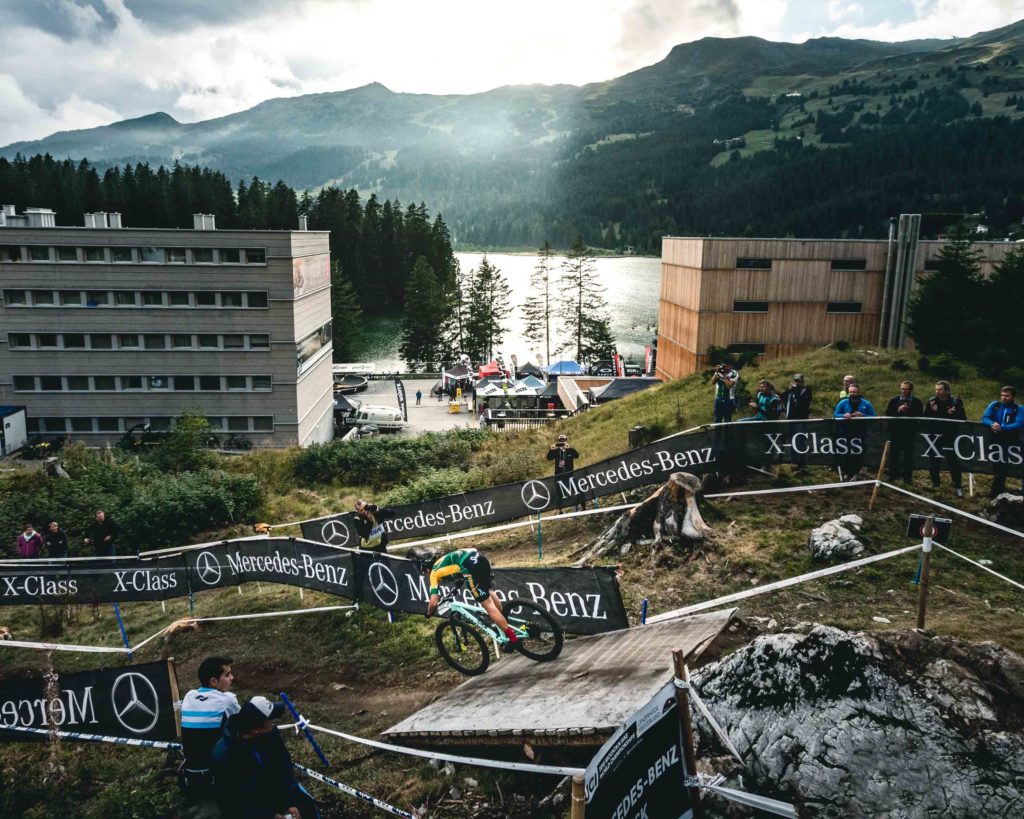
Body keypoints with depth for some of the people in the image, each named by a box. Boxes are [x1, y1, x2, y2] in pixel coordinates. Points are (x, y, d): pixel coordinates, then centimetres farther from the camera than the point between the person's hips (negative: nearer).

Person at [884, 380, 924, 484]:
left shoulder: (917, 402, 5)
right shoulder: (894, 400, 10)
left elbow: (920, 416, -6)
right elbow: (887, 413, -1)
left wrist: (908, 411, -17)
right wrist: (898, 410, -15)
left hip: (910, 432, -1)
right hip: (895, 431, 1)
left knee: (908, 455, 3)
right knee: (893, 454, 4)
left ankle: (908, 477, 10)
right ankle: (892, 475, 12)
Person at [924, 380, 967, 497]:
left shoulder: (956, 402, -3)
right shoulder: (931, 401, 1)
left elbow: (963, 419, -4)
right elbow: (925, 418, -2)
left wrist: (952, 415, -21)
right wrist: (933, 411, -18)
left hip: (950, 437, -2)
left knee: (953, 461, -4)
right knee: (933, 461, 7)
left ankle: (958, 486, 3)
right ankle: (935, 484, 21)